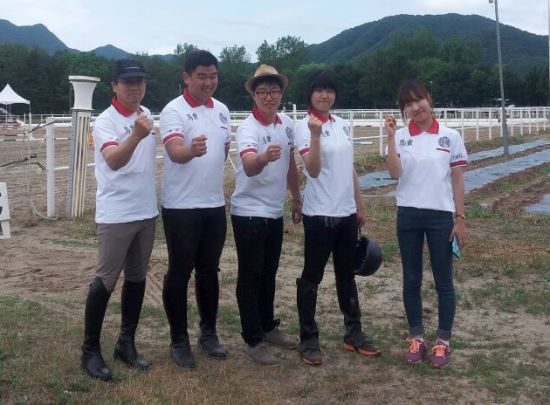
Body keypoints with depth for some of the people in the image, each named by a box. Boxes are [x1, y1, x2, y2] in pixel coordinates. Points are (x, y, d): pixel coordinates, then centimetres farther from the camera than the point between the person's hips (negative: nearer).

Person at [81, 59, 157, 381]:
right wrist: (136, 135, -47)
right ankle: (91, 349, 9)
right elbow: (114, 161, -32)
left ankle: (126, 343, 23)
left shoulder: (147, 114, 8)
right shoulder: (105, 122, -14)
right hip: (116, 215, -7)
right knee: (105, 280, -3)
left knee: (137, 278, 12)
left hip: (147, 212, 7)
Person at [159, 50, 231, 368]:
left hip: (214, 204, 6)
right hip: (181, 206, -6)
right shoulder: (174, 111, -13)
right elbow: (175, 151, -29)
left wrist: (216, 184, 15)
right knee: (180, 272, 2)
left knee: (209, 270, 14)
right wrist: (191, 151, -51)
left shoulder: (222, 110, 9)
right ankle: (179, 339, 15)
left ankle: (209, 332, 27)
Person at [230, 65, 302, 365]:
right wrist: (264, 157, -57)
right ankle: (253, 341, 10)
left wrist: (297, 198, 20)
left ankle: (268, 327, 33)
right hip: (249, 213, -7)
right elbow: (249, 167, -37)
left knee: (269, 274, 18)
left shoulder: (287, 125, 3)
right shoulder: (248, 129, -18)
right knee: (250, 277, 1)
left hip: (275, 211, 7)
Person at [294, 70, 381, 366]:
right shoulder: (305, 127, -10)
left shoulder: (342, 125, 10)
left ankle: (353, 333, 27)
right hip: (319, 214, -7)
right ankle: (308, 340, 12)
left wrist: (360, 205, 16)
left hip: (346, 212, 7)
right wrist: (315, 134, -34)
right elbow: (313, 170, -23)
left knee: (346, 274, 16)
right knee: (312, 277, 2)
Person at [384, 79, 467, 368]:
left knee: (443, 281, 5)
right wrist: (391, 137, -16)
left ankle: (442, 341, 17)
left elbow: (457, 181, 1)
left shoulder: (450, 136, -2)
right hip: (408, 215, 2)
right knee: (411, 280, 9)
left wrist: (460, 218, -2)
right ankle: (416, 337, 23)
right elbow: (395, 173, -12)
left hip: (440, 215, -1)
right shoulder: (401, 136, 1)